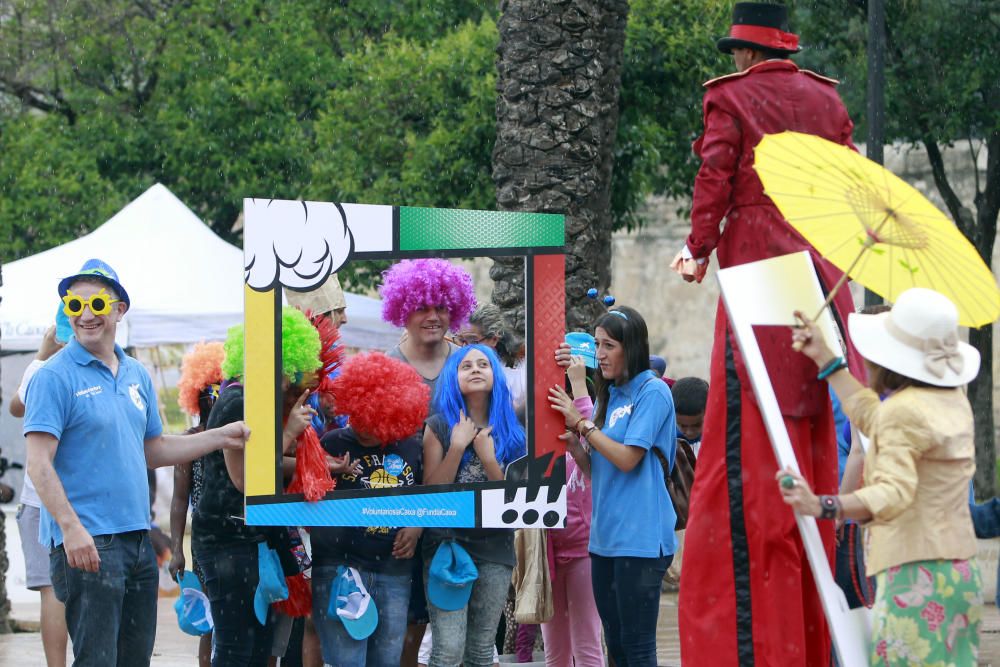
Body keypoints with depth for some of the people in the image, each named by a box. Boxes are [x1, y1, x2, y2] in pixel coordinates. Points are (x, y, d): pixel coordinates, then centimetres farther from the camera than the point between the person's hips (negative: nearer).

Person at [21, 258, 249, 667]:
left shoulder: (136, 376, 15)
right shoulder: (55, 377, -8)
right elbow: (39, 464, -14)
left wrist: (220, 438, 15)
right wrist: (71, 527, -23)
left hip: (137, 538, 8)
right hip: (86, 543, -8)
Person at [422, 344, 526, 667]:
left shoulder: (510, 431, 7)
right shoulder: (439, 427, 0)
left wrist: (488, 457, -12)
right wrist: (457, 447, -14)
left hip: (495, 547, 3)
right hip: (448, 545, -3)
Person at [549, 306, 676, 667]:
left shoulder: (652, 392, -8)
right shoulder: (610, 395, 15)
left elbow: (627, 459, -14)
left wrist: (581, 422, -9)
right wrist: (572, 443, -4)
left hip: (639, 538, -8)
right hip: (605, 536, 8)